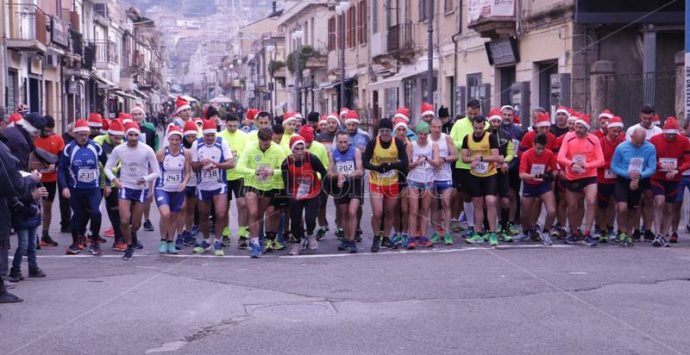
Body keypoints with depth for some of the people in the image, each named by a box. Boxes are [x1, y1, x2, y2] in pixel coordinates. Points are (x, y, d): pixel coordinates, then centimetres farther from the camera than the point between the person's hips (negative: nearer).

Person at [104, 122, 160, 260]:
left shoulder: (147, 150, -13)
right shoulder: (118, 150, -9)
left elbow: (156, 172, -8)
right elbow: (107, 168, 2)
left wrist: (145, 179, -26)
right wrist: (114, 179, -16)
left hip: (141, 189, 0)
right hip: (125, 188, 0)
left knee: (136, 223, 9)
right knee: (124, 221, -12)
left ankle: (132, 234, 46)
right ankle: (130, 247, 12)